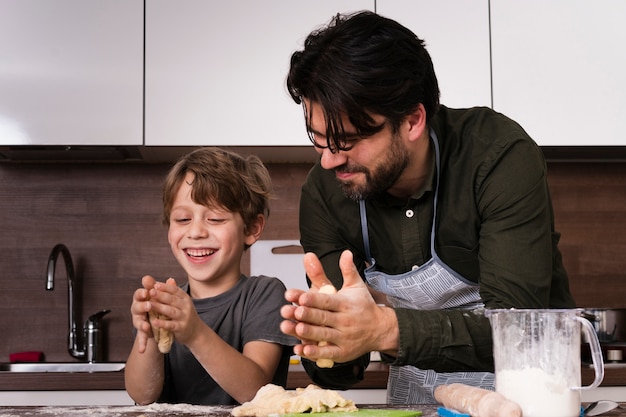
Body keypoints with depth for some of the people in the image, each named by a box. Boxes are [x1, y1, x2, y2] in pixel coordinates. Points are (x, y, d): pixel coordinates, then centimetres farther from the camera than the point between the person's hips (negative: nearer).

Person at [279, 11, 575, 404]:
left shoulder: (502, 157, -19)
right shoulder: (324, 193, -8)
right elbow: (341, 372, -6)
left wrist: (385, 329, -37)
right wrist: (329, 347, -28)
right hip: (414, 399, 3)